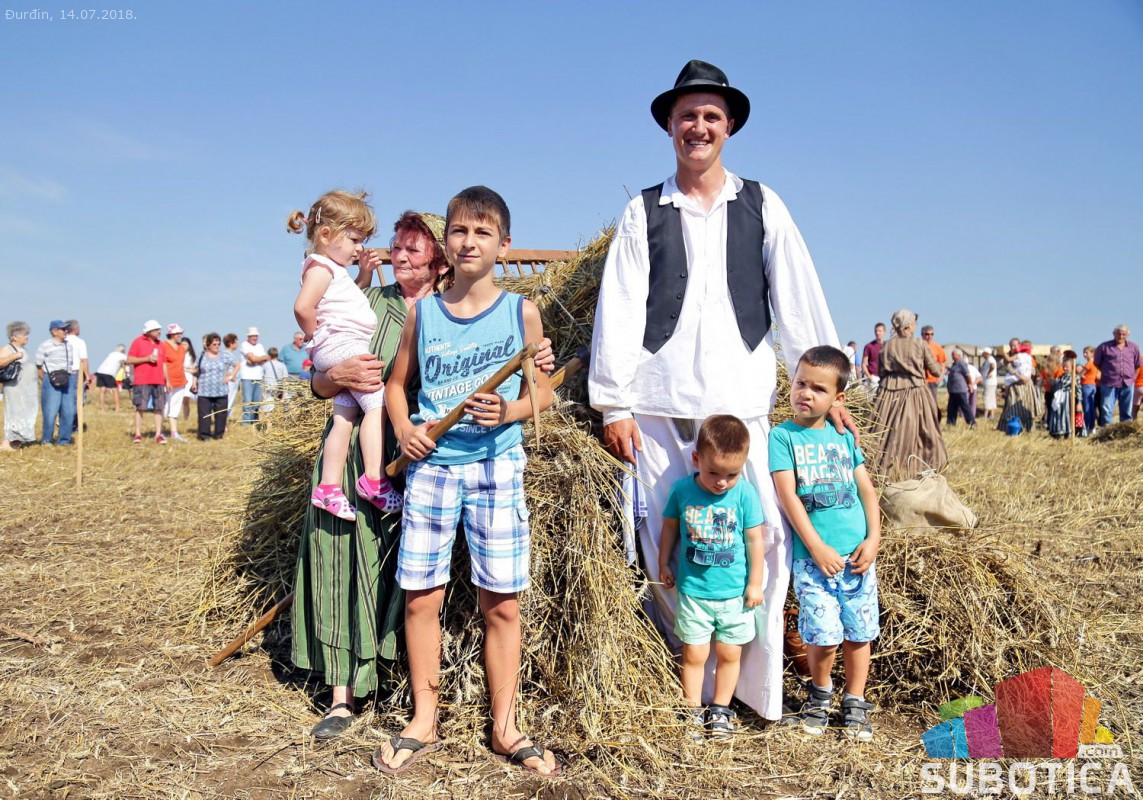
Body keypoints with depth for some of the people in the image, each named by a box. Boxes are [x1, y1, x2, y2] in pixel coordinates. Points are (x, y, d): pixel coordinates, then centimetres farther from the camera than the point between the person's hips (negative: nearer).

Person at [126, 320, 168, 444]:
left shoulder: (159, 344, 16)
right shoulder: (138, 342, 1)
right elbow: (129, 360, -3)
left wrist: (167, 380, 15)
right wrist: (146, 358, -14)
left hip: (158, 381, 4)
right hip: (142, 381, -4)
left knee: (159, 408, 0)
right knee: (140, 408, -2)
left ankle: (158, 435, 3)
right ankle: (138, 434, 3)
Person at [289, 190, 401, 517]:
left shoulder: (334, 269, 24)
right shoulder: (320, 266, -9)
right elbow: (302, 307, -23)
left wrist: (365, 274, 25)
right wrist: (315, 336, -10)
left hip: (346, 350, 11)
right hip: (341, 345, -11)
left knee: (344, 419, 7)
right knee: (378, 402, -17)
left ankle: (329, 489, 8)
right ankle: (374, 480, -21)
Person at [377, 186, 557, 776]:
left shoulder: (521, 312, 0)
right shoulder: (422, 312, 5)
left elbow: (542, 391, 5)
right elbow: (396, 383, 14)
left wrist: (509, 410, -15)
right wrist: (403, 428, -4)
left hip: (496, 463, -1)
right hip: (431, 463, 2)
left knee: (502, 602, 3)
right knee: (421, 596, 4)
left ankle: (504, 727, 18)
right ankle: (423, 721, 21)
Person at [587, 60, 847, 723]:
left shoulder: (762, 206, 12)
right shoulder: (644, 213, 10)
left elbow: (800, 300, 9)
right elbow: (619, 308, 4)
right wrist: (613, 404, -1)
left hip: (742, 401, 0)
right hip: (659, 405, 0)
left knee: (763, 539, -6)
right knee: (667, 547, 3)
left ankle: (756, 688, 9)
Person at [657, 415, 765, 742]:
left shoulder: (745, 493, -11)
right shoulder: (682, 489, -9)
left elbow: (754, 540, -3)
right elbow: (670, 528, 6)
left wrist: (755, 582, 0)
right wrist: (664, 564, 10)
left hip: (734, 592, 0)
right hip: (693, 590, 0)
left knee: (729, 653, 12)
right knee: (693, 654, 7)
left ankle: (720, 709, 28)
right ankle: (693, 711, 22)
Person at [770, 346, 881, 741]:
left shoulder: (843, 437, 10)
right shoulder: (782, 436, -2)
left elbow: (866, 489, 11)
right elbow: (788, 496, -9)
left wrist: (873, 538, -2)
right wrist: (817, 548, -13)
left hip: (858, 554, 4)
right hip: (812, 557, -4)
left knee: (859, 632, 8)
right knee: (824, 636, -5)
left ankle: (855, 704, 27)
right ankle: (819, 693, 24)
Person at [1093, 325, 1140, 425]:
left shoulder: (1134, 347, 9)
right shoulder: (1104, 347, 0)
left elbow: (1138, 365, 18)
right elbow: (1097, 364, 8)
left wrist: (1132, 378, 12)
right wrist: (1105, 375, 6)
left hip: (1127, 384, 3)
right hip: (1109, 384, -3)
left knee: (1127, 411, 9)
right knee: (1107, 411, -6)